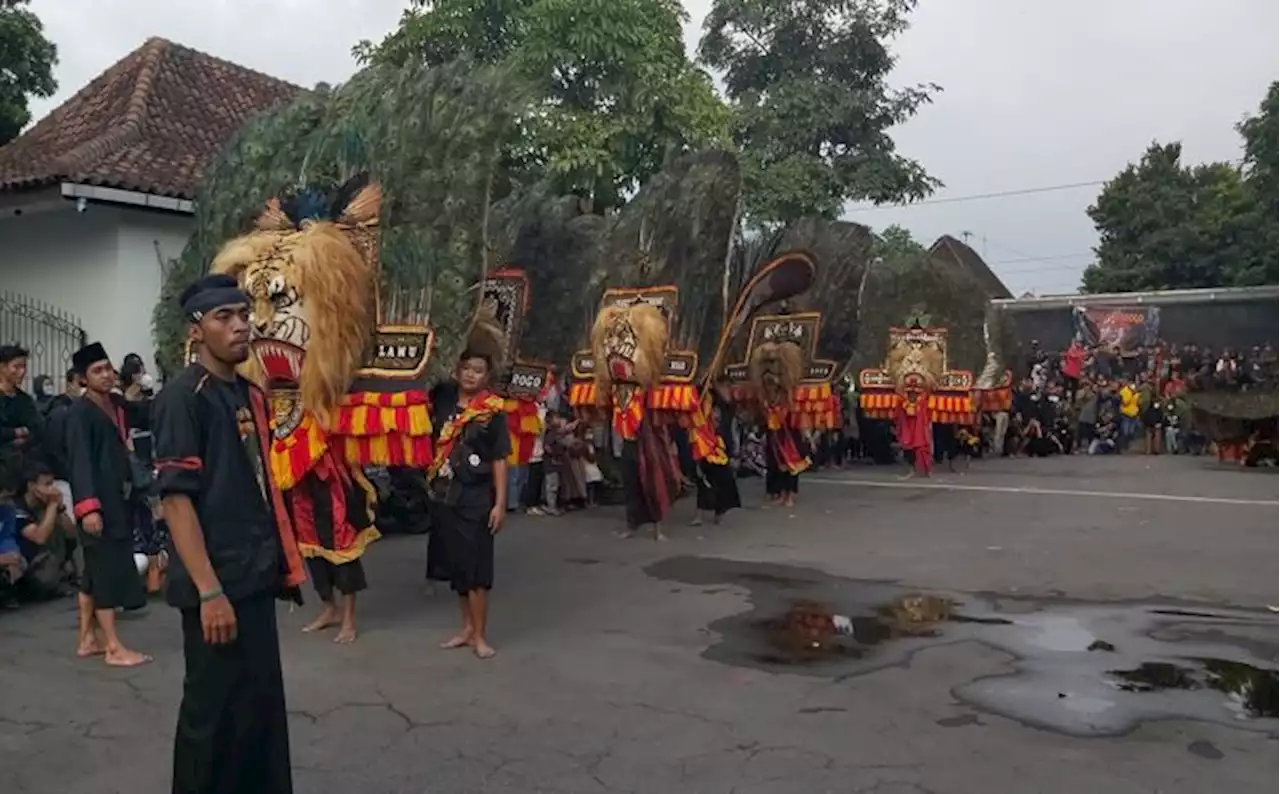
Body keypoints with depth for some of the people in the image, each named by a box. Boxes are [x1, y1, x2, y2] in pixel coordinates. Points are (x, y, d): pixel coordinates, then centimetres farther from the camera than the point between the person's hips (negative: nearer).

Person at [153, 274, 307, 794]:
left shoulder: (251, 395, 12)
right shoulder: (184, 396, -13)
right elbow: (175, 498, -17)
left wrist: (284, 560, 13)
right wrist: (209, 591, -21)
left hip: (256, 579, 8)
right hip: (217, 586, -8)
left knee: (262, 704, 17)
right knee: (214, 714, 3)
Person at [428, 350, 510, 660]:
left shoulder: (493, 413, -4)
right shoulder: (444, 406, 8)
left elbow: (499, 460, -5)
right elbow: (432, 448, 16)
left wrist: (500, 503, -8)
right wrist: (430, 487, 6)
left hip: (476, 497, -4)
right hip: (444, 495, 4)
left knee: (476, 564, -3)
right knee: (457, 563, 11)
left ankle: (479, 635, 6)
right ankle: (467, 627, 23)